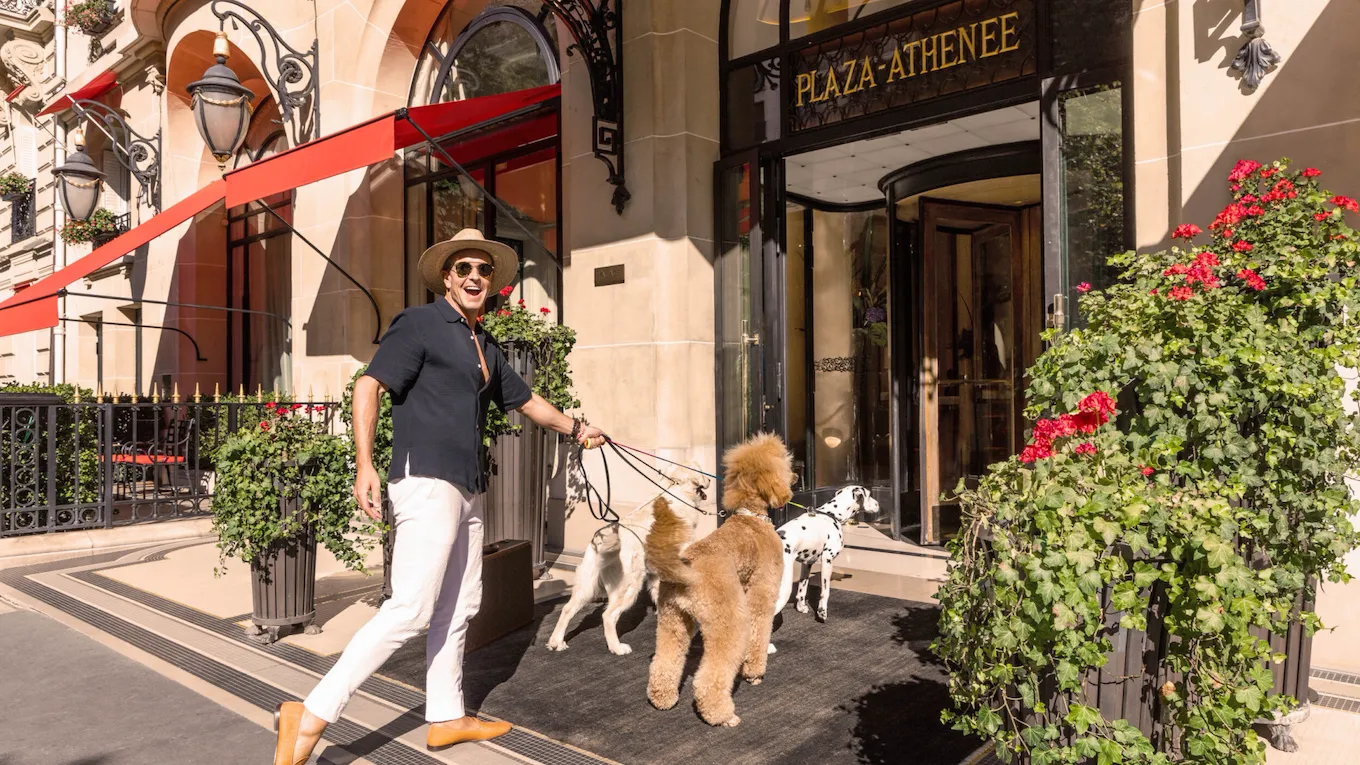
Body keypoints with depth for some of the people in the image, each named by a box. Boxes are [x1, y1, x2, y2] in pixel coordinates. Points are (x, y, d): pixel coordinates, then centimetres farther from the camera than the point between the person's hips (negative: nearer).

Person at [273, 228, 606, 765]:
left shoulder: (487, 347, 19)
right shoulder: (419, 324, -4)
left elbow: (526, 400, 31)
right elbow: (369, 386, -13)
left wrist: (575, 429, 36)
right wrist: (365, 467, -22)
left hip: (466, 491, 9)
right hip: (426, 481, -9)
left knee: (459, 606, 13)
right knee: (410, 609, -15)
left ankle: (446, 718, 25)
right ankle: (311, 717, -8)